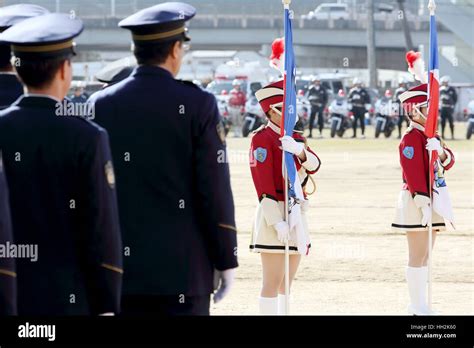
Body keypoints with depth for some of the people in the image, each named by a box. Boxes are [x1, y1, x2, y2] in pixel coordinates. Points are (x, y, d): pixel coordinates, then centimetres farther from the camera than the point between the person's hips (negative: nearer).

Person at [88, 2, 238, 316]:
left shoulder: (100, 105, 3)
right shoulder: (197, 105, -6)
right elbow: (215, 190, -7)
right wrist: (226, 261, 2)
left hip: (119, 268, 3)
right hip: (183, 268, -3)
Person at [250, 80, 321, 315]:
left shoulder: (294, 138, 14)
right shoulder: (262, 138, -8)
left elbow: (313, 165, -6)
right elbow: (263, 185, -15)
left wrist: (298, 150, -28)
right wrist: (277, 222, -22)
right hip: (274, 214, -8)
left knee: (287, 281, 11)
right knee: (273, 282, -8)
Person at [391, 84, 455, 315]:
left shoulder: (430, 136, 15)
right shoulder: (411, 138, -13)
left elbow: (448, 161, 7)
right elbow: (414, 174, -19)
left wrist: (440, 150, -15)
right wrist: (424, 205, -22)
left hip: (431, 200, 9)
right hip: (417, 201, -9)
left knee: (423, 256, 12)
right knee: (418, 256, -7)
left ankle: (419, 305, 18)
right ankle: (418, 309, -5)